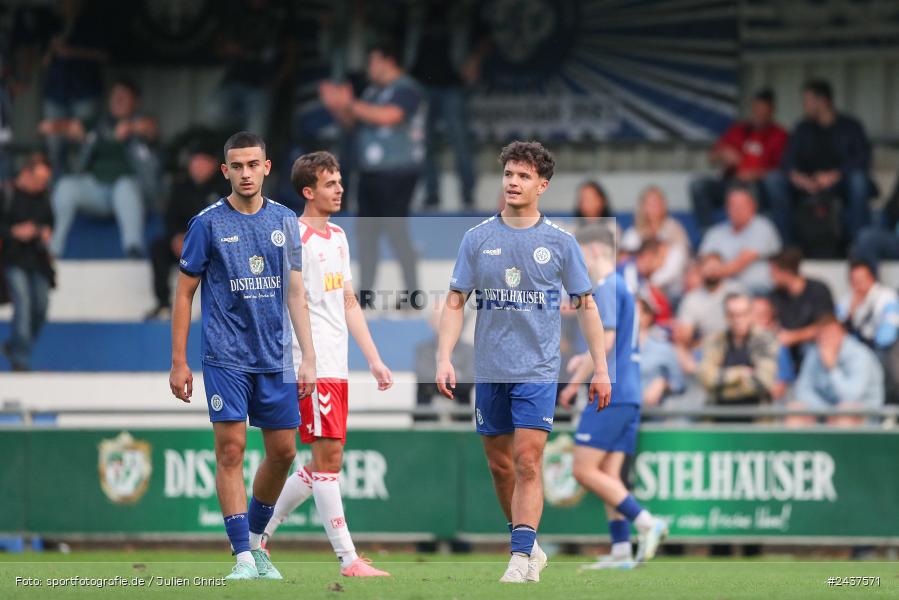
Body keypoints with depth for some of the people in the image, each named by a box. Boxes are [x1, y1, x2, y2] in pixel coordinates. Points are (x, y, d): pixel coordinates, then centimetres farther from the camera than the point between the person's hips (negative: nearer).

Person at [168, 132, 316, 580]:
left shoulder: (285, 221, 8)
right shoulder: (207, 223, -3)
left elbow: (295, 293, 11)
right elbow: (184, 293, 1)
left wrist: (308, 357, 4)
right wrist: (178, 363, -3)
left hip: (275, 359, 4)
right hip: (226, 357, -4)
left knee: (282, 452, 6)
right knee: (231, 450, -9)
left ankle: (256, 539, 26)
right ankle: (243, 558, -8)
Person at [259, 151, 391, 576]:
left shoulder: (338, 238, 19)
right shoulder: (295, 237, -8)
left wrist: (374, 360, 19)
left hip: (337, 368, 9)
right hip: (311, 367, -9)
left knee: (323, 465, 10)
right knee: (328, 458, -11)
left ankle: (261, 533, 22)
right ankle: (348, 560, -13)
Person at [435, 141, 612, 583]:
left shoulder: (559, 242, 1)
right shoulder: (477, 239, 4)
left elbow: (585, 305, 6)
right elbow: (455, 302, 6)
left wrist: (600, 368, 2)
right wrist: (444, 359, -5)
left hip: (538, 370, -3)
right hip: (489, 372, 3)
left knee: (527, 463, -13)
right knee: (500, 465, 8)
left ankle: (521, 556, -15)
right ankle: (529, 546, 23)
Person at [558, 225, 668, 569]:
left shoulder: (606, 287, -9)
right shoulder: (621, 287, 21)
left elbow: (605, 341, -17)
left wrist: (575, 383, -12)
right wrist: (582, 364, 23)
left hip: (610, 394, -10)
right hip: (629, 395, 10)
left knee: (585, 470, -10)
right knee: (608, 475, 6)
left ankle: (647, 523, -16)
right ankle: (621, 550, -1)